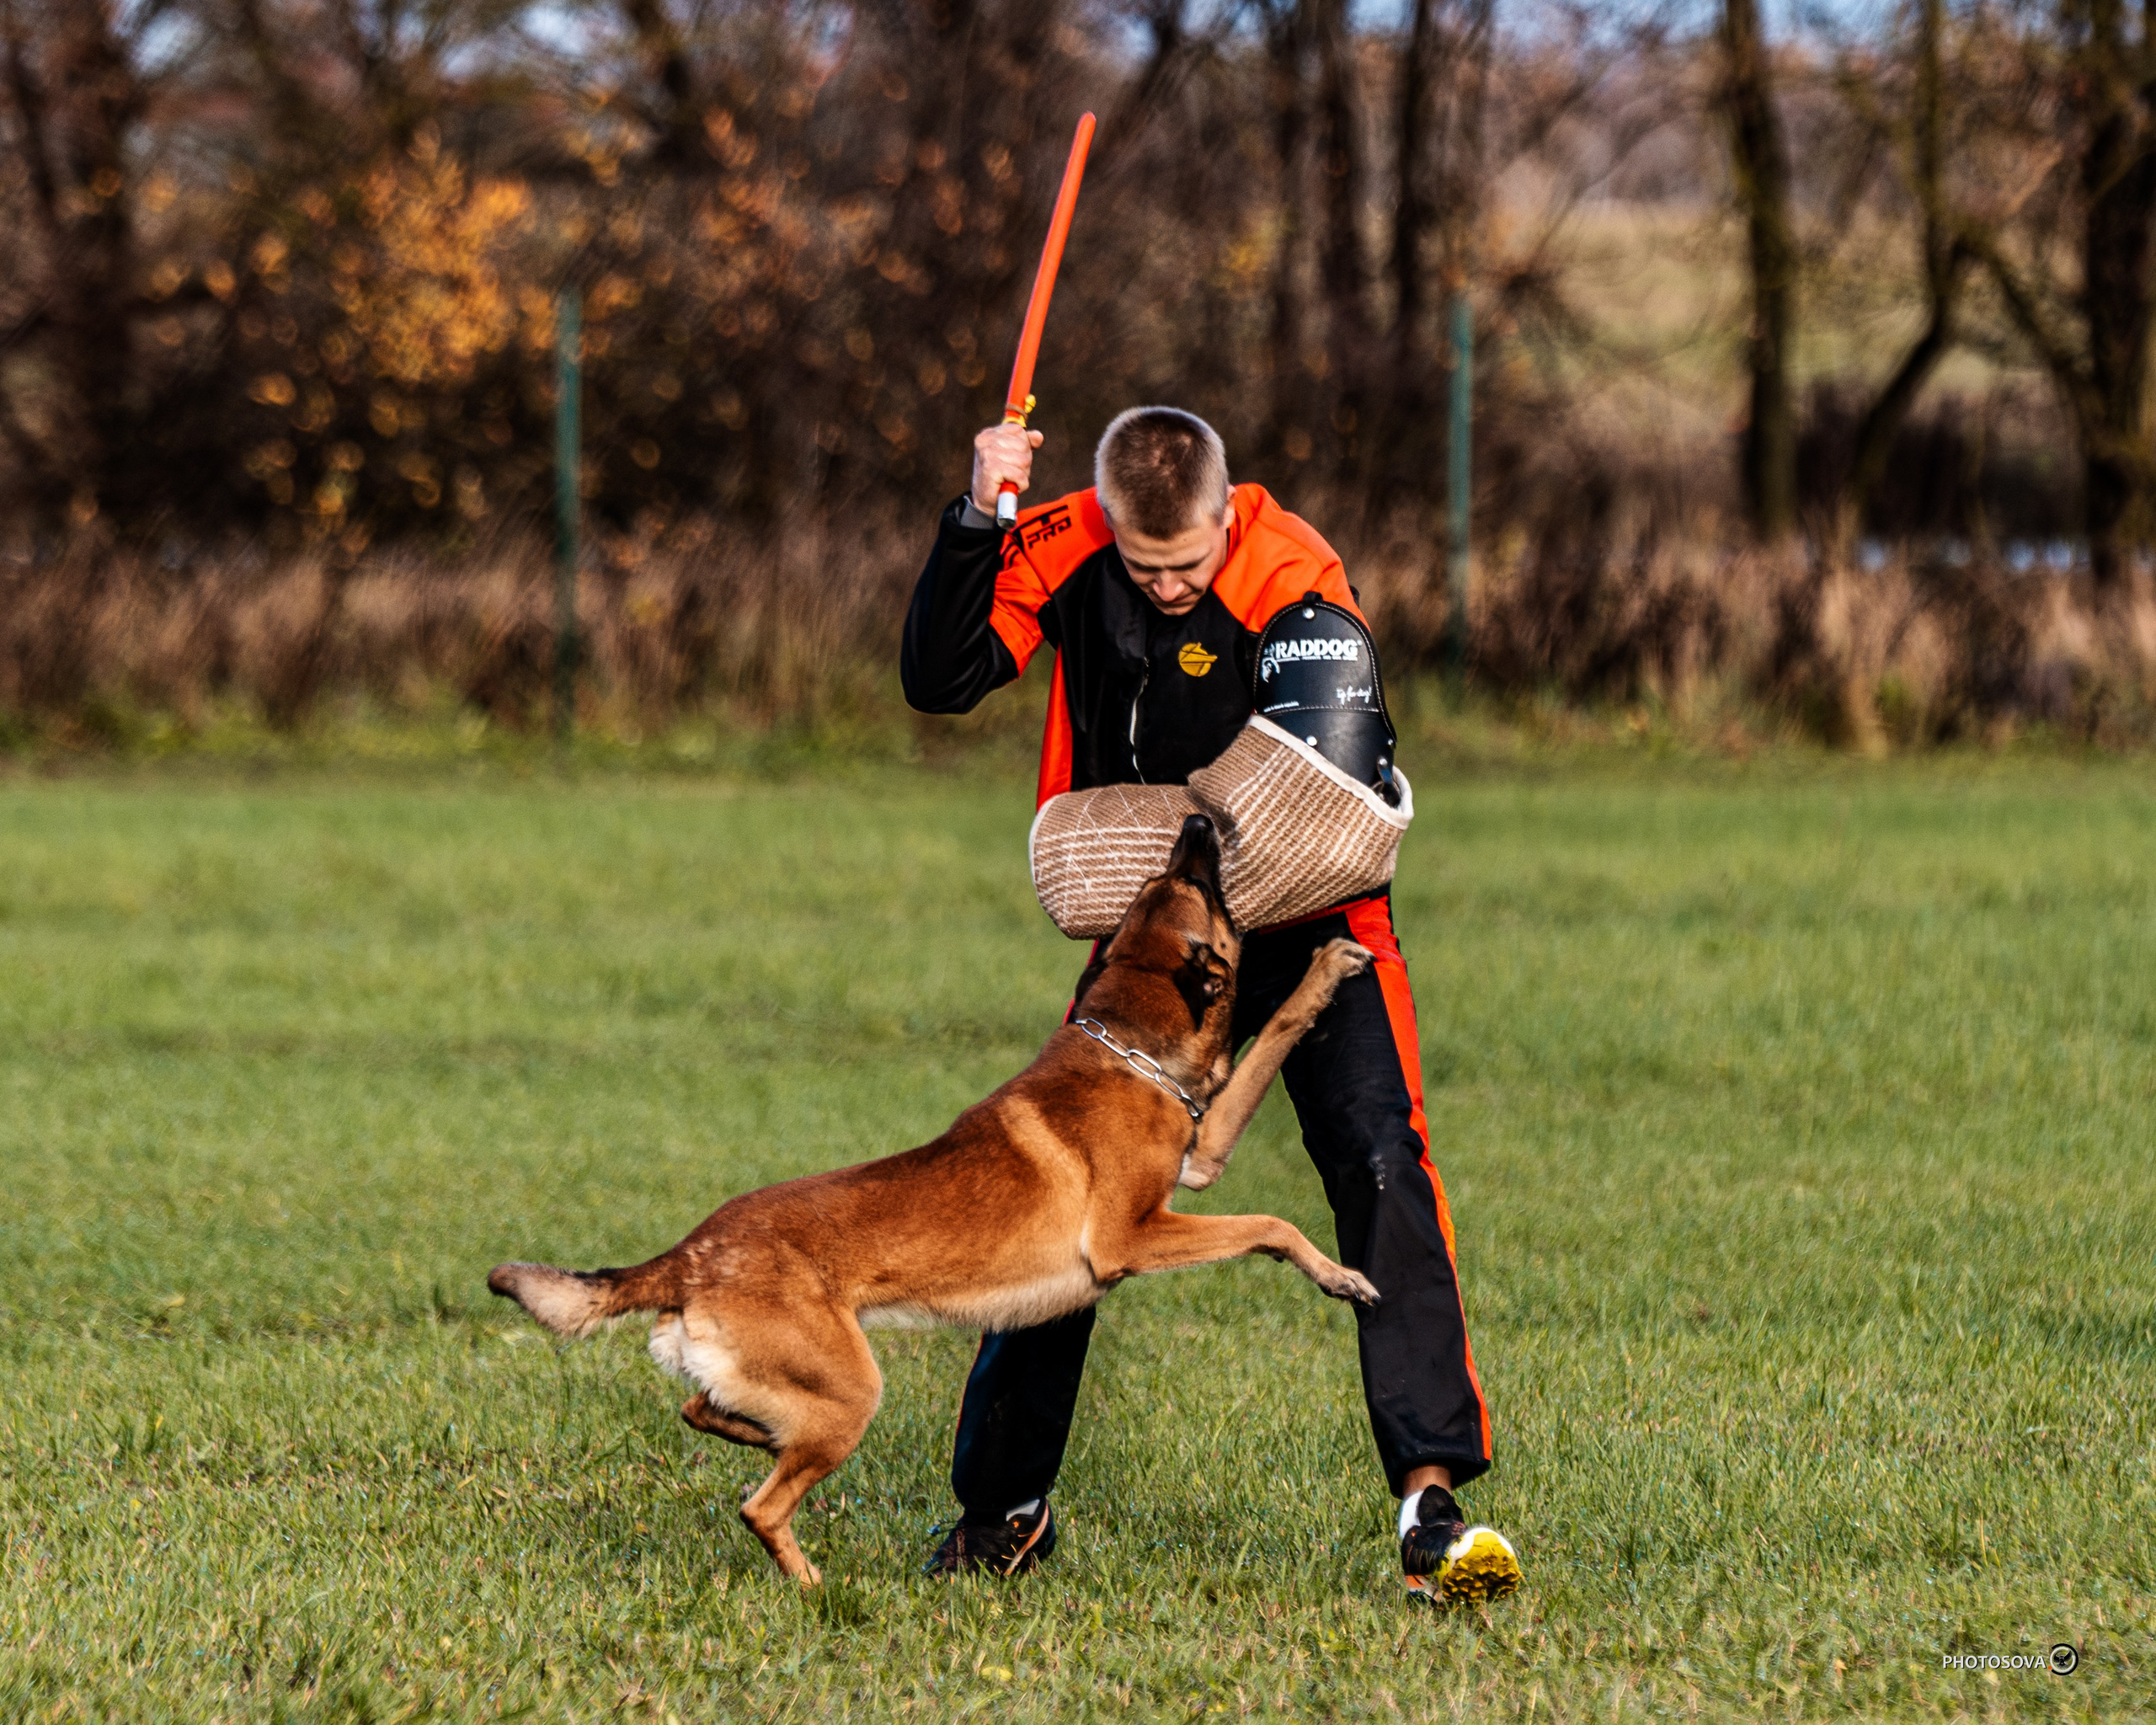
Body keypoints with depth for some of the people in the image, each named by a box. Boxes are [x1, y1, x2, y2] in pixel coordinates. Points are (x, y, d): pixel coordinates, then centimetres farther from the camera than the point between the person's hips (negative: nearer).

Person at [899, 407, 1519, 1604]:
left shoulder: (1295, 586, -22)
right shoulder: (1066, 553, -10)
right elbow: (936, 683, -15)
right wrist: (977, 522, -27)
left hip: (1303, 921, -3)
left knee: (1378, 1165, -21)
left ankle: (1431, 1493, -24)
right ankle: (1003, 1507, 17)